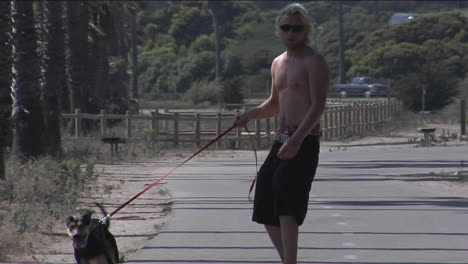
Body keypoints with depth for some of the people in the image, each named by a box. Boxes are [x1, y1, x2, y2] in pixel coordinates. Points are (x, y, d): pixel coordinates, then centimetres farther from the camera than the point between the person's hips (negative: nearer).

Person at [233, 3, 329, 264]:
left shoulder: (314, 61, -7)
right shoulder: (278, 63, 18)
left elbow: (318, 105, -16)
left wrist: (297, 140, -27)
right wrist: (251, 114, 9)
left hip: (305, 141, -9)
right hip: (283, 139, 9)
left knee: (286, 198, -22)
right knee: (267, 208, 8)